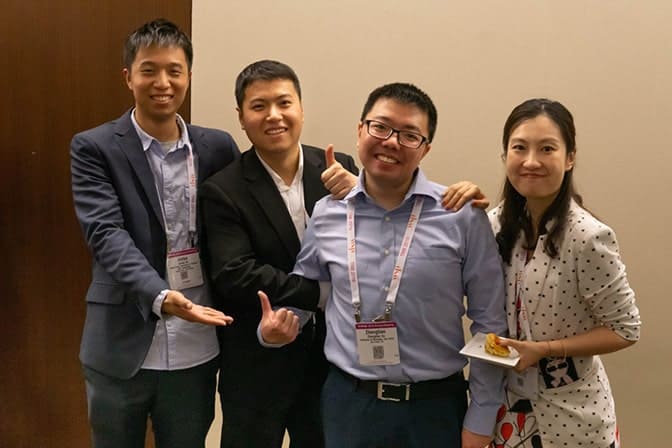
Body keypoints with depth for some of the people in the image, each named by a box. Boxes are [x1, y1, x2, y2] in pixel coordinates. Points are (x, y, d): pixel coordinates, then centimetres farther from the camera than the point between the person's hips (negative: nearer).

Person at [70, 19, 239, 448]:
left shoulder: (217, 147, 3)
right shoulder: (95, 148, -4)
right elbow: (106, 233, -15)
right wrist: (160, 296, -30)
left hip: (196, 349, 2)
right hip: (122, 347, -2)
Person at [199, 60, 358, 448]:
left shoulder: (340, 169, -2)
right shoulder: (223, 191, -12)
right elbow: (235, 275, -20)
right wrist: (321, 293, -22)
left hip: (332, 357, 3)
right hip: (258, 367, -3)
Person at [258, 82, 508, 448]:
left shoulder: (463, 215, -9)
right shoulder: (326, 214, -1)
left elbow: (489, 322, -4)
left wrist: (481, 419, -2)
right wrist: (277, 326, -7)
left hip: (436, 405, -2)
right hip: (348, 401, 2)